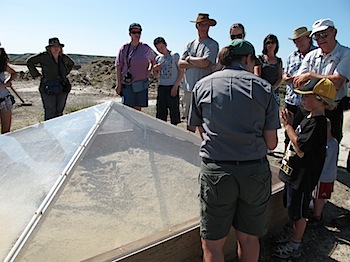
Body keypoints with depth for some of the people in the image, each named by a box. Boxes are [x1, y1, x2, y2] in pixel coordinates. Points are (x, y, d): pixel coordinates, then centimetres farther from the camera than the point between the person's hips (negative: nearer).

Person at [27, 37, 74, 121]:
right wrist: (37, 74, -1)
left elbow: (71, 64, 28)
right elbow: (29, 62, 2)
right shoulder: (44, 56, -6)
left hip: (62, 89, 4)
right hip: (48, 90, -4)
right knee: (50, 114, -5)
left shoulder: (63, 57, 6)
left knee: (59, 112, 10)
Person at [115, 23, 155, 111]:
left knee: (138, 109, 8)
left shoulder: (146, 48, 6)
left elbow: (153, 59, 25)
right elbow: (118, 67, 1)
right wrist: (118, 84, -4)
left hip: (142, 84, 2)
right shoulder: (124, 48, 0)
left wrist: (150, 68, 7)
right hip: (128, 84, -2)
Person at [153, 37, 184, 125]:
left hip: (172, 87, -5)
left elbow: (181, 71, -5)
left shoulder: (174, 55, -2)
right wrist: (155, 70, -2)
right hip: (161, 87, 5)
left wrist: (175, 86, -12)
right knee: (161, 111, 7)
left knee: (174, 109, -2)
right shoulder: (158, 58, 12)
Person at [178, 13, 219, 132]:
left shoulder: (212, 44, -1)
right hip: (188, 87, 6)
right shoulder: (190, 44, 16)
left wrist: (189, 58, -1)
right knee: (190, 119, 15)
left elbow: (205, 62, -17)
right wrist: (197, 63, -8)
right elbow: (180, 64, 5)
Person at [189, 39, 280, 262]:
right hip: (255, 172, 1)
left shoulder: (202, 85, 4)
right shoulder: (265, 88, 1)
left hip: (216, 172, -1)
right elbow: (271, 143, 1)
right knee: (249, 238, 22)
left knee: (212, 244, 14)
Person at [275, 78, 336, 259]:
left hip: (303, 177, -10)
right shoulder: (309, 119, 10)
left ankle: (294, 247, 23)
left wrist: (288, 125, -22)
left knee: (298, 212, 6)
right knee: (291, 209, 21)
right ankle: (293, 240, 38)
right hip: (294, 173, 10)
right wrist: (289, 123, 1)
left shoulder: (317, 123, -22)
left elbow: (300, 147, -28)